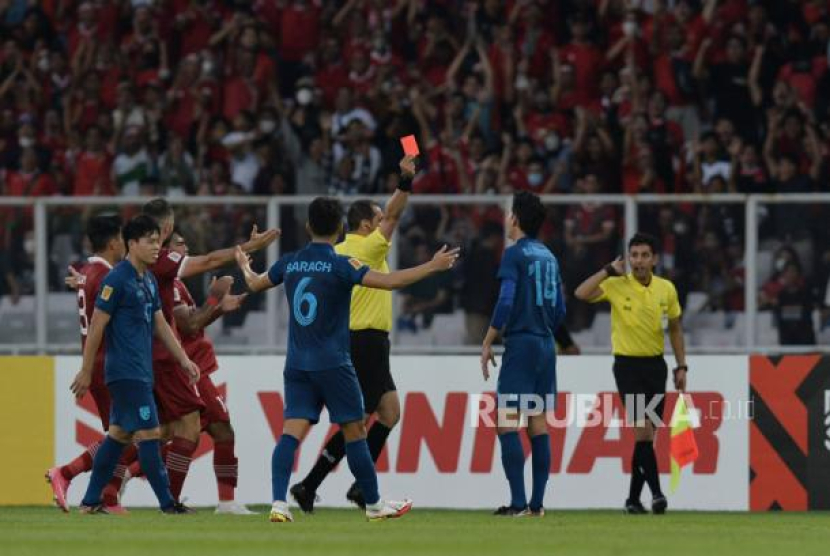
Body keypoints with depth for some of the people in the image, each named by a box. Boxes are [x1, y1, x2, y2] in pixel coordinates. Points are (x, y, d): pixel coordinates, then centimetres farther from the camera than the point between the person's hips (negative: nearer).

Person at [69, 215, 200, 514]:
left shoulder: (149, 280, 14)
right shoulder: (117, 279, -13)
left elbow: (160, 324, 19)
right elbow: (97, 326, -12)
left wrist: (184, 359, 13)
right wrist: (86, 372, -11)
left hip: (141, 372, 9)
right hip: (126, 373, -9)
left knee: (119, 434, 12)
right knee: (148, 433, -8)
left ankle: (91, 501, 16)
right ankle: (167, 503, -6)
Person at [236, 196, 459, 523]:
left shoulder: (290, 263, 6)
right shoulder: (340, 265, -10)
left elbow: (255, 284, 24)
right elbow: (390, 281, -19)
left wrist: (245, 267, 47)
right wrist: (433, 266, -10)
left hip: (297, 365, 5)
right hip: (333, 364, -5)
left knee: (292, 432, -3)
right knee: (355, 431, 7)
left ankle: (278, 503, -19)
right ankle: (374, 505, 17)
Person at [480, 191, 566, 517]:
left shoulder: (515, 254, -8)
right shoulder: (549, 257, 14)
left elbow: (506, 302, -16)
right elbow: (559, 309, 17)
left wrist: (488, 343, -9)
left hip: (521, 344, -8)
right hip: (546, 346, 8)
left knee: (507, 422, -8)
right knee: (538, 424, 8)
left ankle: (518, 503, -16)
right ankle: (537, 503, 7)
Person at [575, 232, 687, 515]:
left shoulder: (667, 289, 2)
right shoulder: (617, 285, -8)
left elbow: (675, 329, 13)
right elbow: (582, 293, -24)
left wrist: (681, 367, 10)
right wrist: (609, 271, -21)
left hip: (655, 365, 4)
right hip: (627, 365, -4)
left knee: (646, 434, 5)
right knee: (642, 428, -17)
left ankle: (634, 497, 15)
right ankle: (656, 491, -14)